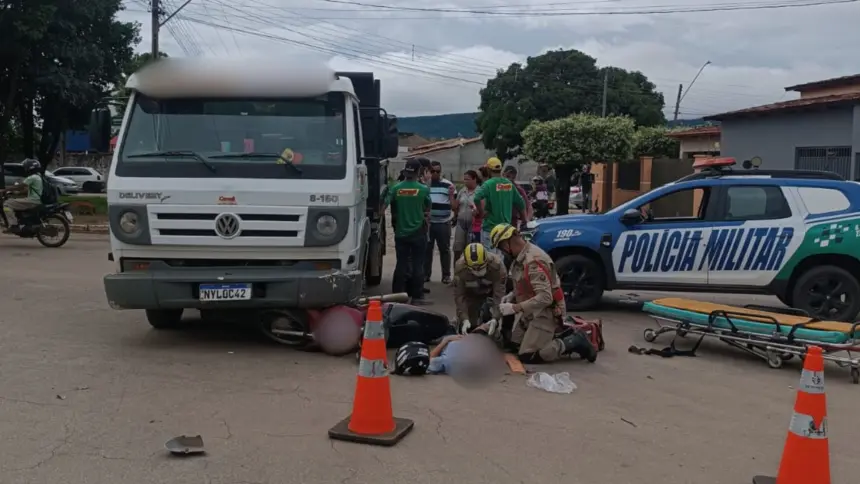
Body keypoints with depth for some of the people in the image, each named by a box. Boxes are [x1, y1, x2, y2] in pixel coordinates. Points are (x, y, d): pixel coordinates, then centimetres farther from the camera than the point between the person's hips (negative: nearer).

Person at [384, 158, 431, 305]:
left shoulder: (395, 188, -3)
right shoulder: (423, 189, -7)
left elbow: (384, 206, -6)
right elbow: (427, 209, 6)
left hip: (401, 232, 2)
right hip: (418, 232, -2)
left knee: (401, 264, 8)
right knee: (417, 265, 3)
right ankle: (417, 296, 5)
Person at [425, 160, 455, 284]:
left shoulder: (448, 185, 2)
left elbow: (453, 206, 0)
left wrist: (451, 195, -15)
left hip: (444, 223, -1)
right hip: (428, 222, 1)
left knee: (445, 249, 5)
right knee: (427, 249, 7)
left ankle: (446, 275, 12)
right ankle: (425, 274, 16)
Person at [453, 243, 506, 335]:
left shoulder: (497, 264, -41)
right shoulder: (460, 267, -35)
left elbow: (499, 294, -38)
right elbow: (459, 295, -27)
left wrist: (495, 318, -47)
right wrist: (465, 319, -36)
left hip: (493, 289, 0)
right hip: (472, 293, 1)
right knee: (467, 327, -4)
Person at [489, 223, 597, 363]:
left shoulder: (533, 261, -27)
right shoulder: (520, 257, 3)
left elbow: (545, 298, -31)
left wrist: (515, 308, -28)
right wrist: (511, 297, 1)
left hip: (545, 312, -10)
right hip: (531, 311, 10)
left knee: (527, 356, -12)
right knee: (515, 345, 11)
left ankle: (575, 341, -1)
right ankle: (564, 336, 16)